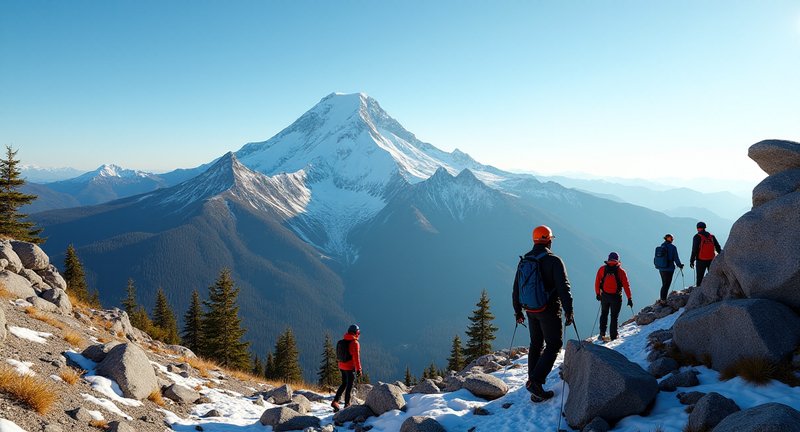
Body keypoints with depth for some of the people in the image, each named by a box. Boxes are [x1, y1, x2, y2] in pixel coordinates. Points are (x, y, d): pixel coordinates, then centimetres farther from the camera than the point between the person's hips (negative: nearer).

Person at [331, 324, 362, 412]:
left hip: (342, 366, 7)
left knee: (344, 384, 18)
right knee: (349, 386, 5)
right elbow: (356, 357, -19)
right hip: (350, 367, -7)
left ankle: (335, 401, 9)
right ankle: (347, 404, 11)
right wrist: (358, 369, -15)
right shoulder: (354, 343, -16)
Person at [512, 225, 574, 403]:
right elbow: (563, 287, -19)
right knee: (553, 346, 2)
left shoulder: (524, 261, 5)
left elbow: (516, 288, 11)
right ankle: (535, 381, -11)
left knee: (536, 344, 19)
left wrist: (518, 311, 19)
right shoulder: (553, 261, -13)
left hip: (531, 310, 6)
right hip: (549, 310, -6)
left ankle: (533, 379, 23)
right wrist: (569, 311, -13)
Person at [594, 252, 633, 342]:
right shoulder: (621, 271, -9)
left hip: (604, 296, 2)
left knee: (604, 314, 20)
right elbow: (626, 285, -7)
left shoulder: (602, 269, -4)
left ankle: (602, 334, 12)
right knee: (614, 317, 9)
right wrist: (629, 298, -1)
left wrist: (597, 294, 14)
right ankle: (613, 337, 10)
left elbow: (597, 282, 2)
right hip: (616, 297, -2)